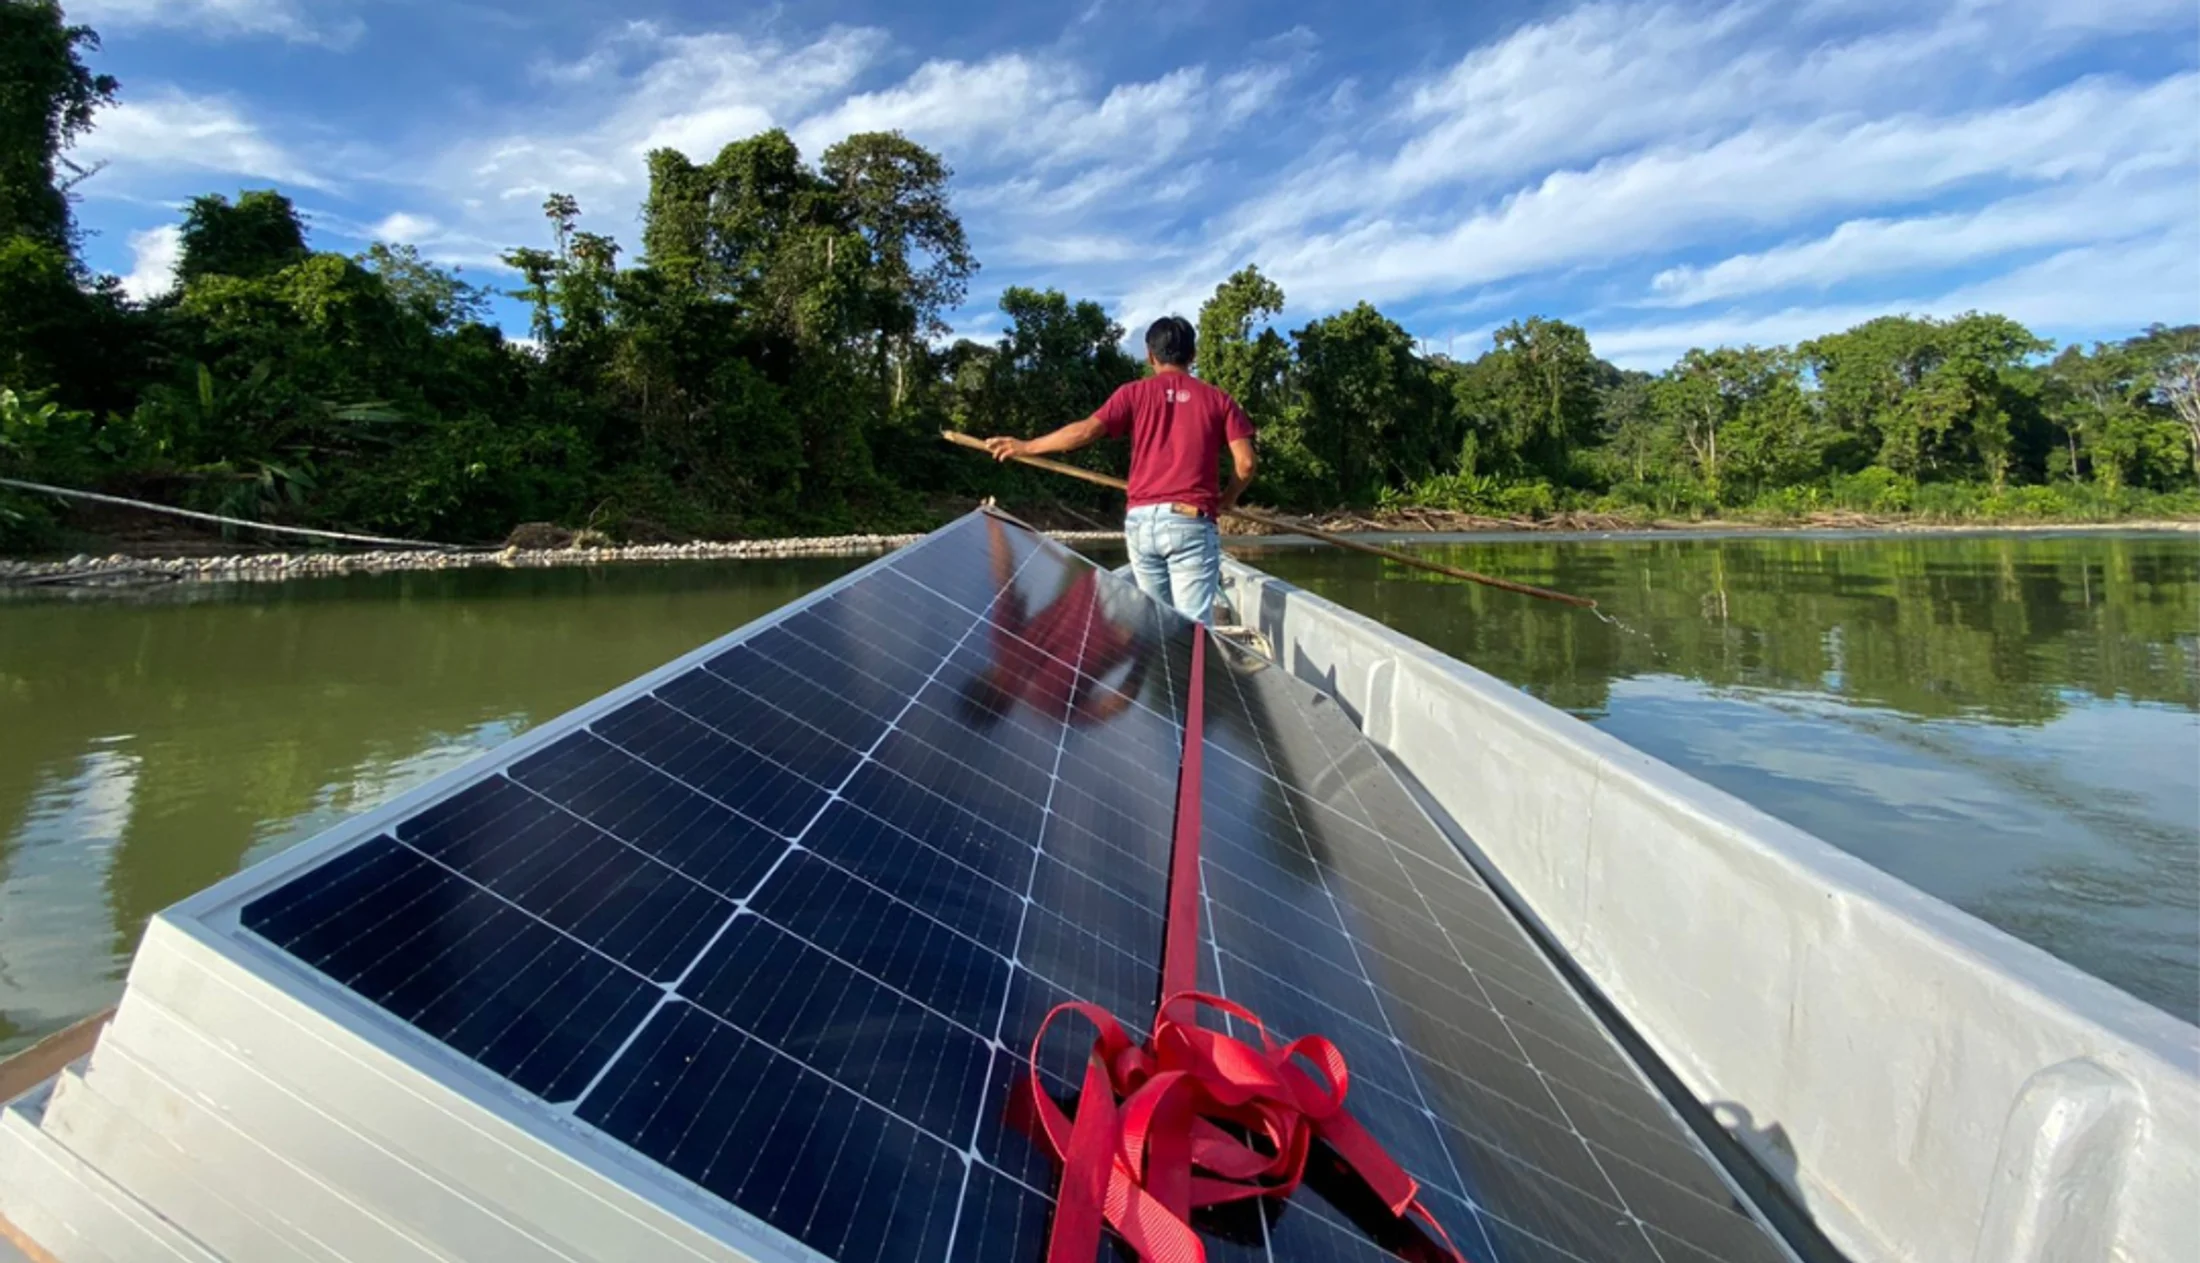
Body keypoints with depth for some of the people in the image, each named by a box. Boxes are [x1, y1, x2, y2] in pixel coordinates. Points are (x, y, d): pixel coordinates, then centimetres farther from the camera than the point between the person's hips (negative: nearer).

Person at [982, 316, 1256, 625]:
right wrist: (1225, 500, 20)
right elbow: (1246, 462, 1)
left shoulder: (1135, 393, 9)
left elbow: (1087, 430, -3)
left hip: (1142, 520, 2)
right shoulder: (1218, 399, 8)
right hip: (1191, 522, -2)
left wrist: (1025, 446, 7)